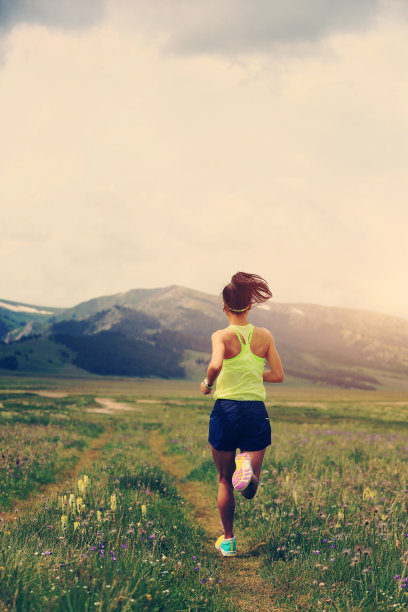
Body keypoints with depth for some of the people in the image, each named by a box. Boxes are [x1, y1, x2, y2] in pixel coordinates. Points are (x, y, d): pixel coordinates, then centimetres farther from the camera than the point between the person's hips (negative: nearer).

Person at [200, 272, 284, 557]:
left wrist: (207, 383, -7)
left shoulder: (222, 336, -8)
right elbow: (278, 375, 4)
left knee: (225, 480, 17)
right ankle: (248, 470, -30)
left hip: (226, 410, -2)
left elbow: (216, 365, -27)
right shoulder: (265, 335, 3)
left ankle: (228, 540, 23)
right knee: (249, 490, 5)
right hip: (256, 412, 2)